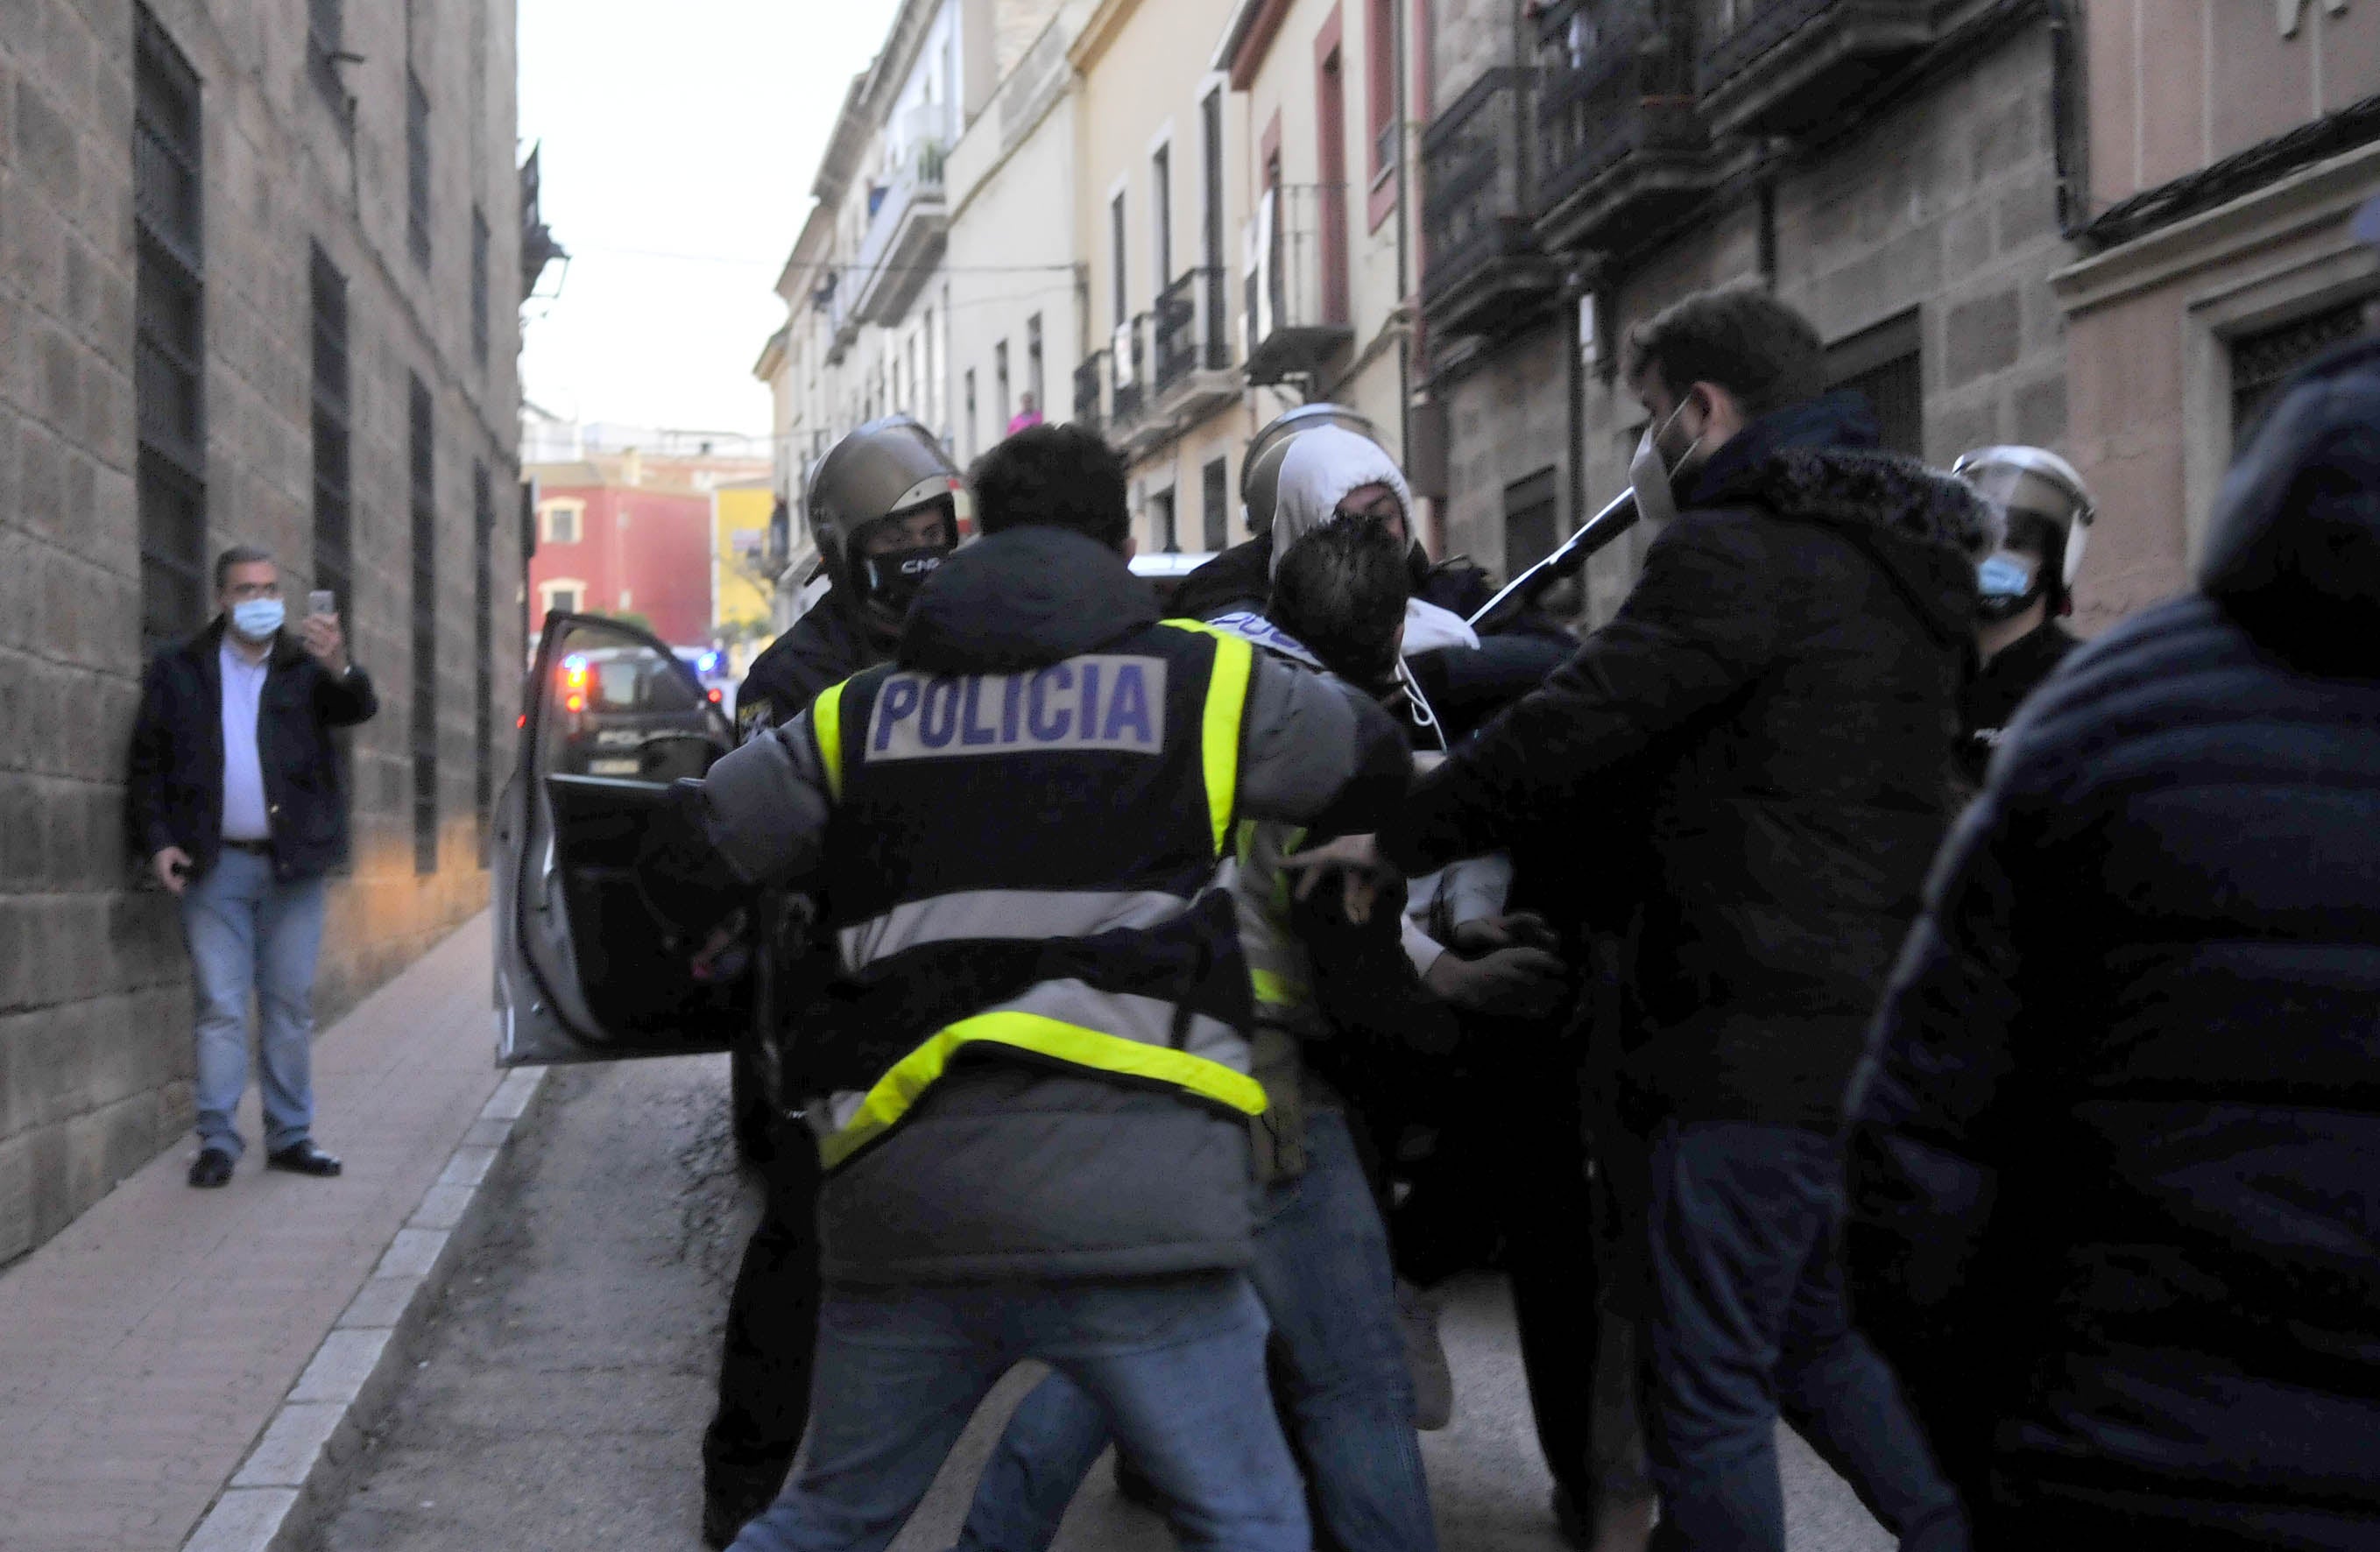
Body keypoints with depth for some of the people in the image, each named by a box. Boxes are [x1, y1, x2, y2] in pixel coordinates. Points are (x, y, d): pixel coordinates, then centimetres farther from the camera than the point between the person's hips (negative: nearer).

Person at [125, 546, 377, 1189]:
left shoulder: (305, 663, 5)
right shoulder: (178, 670, 5)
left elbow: (358, 708, -14)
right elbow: (147, 763, 6)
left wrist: (339, 667, -36)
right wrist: (156, 840, -6)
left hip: (292, 863, 1)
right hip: (214, 866, -1)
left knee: (291, 1004, 6)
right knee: (221, 1006, -1)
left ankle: (290, 1135, 13)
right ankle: (217, 1141, 2)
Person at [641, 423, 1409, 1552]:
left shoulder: (861, 711, 15)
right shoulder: (1201, 677, 9)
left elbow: (683, 866, 17)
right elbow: (1377, 769, 24)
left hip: (900, 1202, 4)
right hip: (1125, 1197, -3)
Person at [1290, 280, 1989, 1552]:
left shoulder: (1739, 554, -14)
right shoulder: (1903, 559, 16)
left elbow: (1569, 731, -17)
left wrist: (1397, 842, -3)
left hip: (1757, 1039, -9)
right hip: (1876, 1024, 10)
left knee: (1707, 1387, 2)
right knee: (1817, 1333, 24)